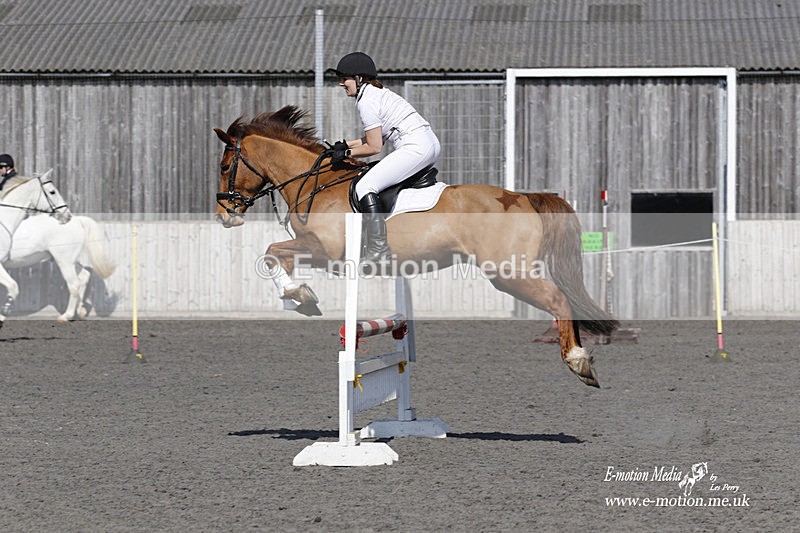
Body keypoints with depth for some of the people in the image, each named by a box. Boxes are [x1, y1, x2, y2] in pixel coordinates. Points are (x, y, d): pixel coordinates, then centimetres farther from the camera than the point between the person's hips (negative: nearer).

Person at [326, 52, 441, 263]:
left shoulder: (366, 101, -9)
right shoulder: (377, 92, 20)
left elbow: (374, 147, -10)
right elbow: (376, 137, 25)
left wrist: (347, 153, 2)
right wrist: (346, 144, 22)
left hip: (415, 147, -11)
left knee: (365, 186, -14)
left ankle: (379, 251, -22)